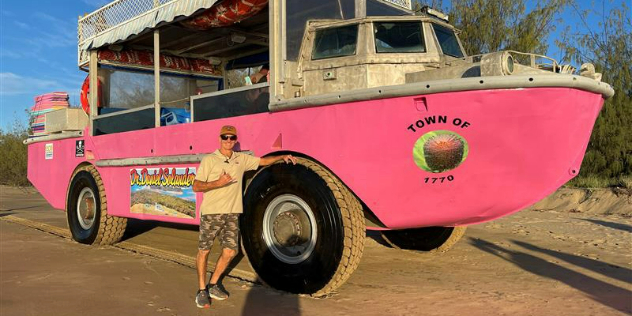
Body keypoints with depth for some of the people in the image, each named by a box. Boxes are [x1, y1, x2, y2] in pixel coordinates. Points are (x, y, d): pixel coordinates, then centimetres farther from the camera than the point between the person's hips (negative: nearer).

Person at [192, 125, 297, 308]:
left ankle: (212, 285, 21)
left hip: (232, 213, 4)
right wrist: (218, 183, -21)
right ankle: (202, 290, 16)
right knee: (204, 251, 2)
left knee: (230, 251, 3)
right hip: (211, 213, -4)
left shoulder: (242, 159, 9)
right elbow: (196, 186, -8)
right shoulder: (209, 160, -4)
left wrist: (282, 157, 5)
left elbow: (263, 161, 19)